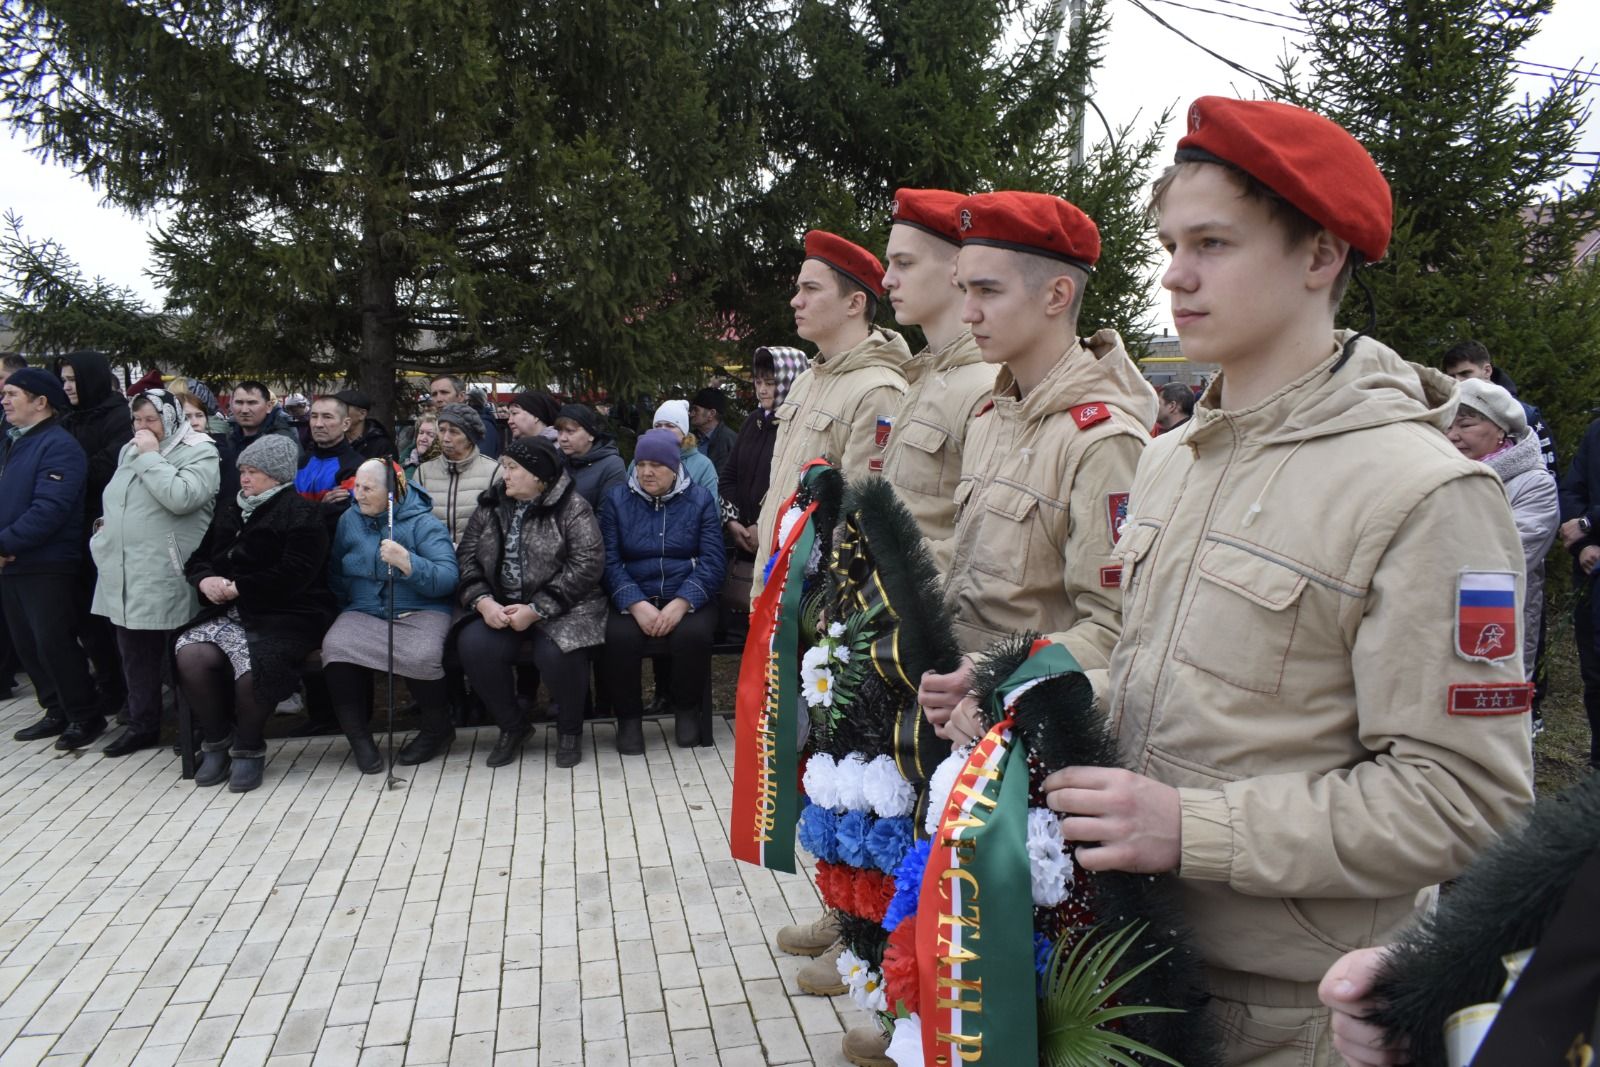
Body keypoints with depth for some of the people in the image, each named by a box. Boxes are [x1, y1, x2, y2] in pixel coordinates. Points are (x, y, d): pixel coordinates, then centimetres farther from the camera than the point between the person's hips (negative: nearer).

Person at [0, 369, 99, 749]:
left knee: (54, 644, -4)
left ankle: (86, 716, 8)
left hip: (47, 565, -9)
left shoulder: (58, 447, -15)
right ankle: (58, 712, 24)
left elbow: (48, 510, -23)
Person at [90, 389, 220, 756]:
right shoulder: (130, 451, 17)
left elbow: (181, 498, -24)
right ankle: (142, 724, 24)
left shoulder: (198, 452, -8)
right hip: (126, 574, 8)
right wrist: (111, 523, 12)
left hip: (169, 577, -7)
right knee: (135, 653, 14)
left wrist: (151, 456, -16)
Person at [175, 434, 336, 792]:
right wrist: (205, 580, -4)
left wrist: (238, 588, -17)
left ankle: (248, 748, -7)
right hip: (229, 612, 6)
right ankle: (215, 741, -3)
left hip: (284, 616, -6)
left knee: (253, 665, -33)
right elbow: (199, 558, 20)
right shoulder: (233, 512, 21)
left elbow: (293, 575, -17)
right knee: (191, 654, -23)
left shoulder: (300, 514, -4)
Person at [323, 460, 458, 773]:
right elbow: (335, 573, 25)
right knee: (334, 647, -29)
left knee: (420, 657, -35)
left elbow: (448, 579, -16)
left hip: (420, 611, -4)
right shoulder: (349, 519, 12)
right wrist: (345, 607, 9)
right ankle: (359, 738, -11)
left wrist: (408, 563, -32)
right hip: (363, 612, 4)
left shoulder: (423, 523, -4)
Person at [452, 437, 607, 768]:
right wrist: (483, 601, -12)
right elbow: (468, 557, 8)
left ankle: (570, 729, -2)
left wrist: (535, 610, -19)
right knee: (473, 645, -24)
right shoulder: (491, 506, 11)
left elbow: (587, 565, -15)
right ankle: (512, 725, 0)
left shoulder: (572, 508, -6)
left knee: (556, 652, -33)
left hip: (560, 607, -4)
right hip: (502, 607, 4)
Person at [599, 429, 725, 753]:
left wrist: (681, 604, -20)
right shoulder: (617, 499, 7)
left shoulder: (699, 500, 6)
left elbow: (712, 561, -4)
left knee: (693, 634, -32)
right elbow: (610, 561, -4)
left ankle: (686, 708, -2)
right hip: (633, 599, 1)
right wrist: (636, 605, -20)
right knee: (619, 636, -31)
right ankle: (628, 716, -6)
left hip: (687, 596, 0)